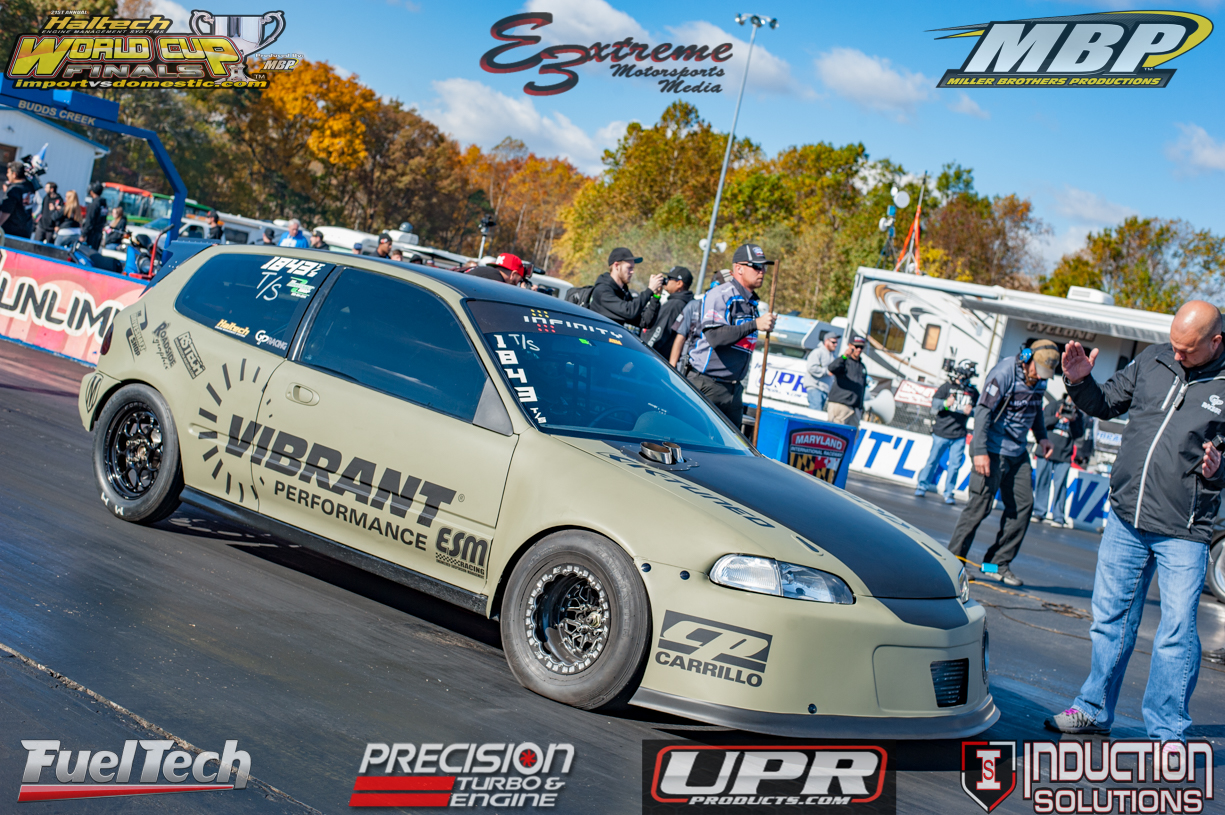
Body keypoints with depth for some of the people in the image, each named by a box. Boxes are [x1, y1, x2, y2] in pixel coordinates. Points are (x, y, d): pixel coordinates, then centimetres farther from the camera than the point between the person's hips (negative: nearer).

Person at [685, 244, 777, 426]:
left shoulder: (752, 302, 16)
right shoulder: (720, 295, -11)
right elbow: (715, 336, -25)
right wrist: (755, 324, -28)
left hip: (733, 389, 8)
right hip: (706, 385, -8)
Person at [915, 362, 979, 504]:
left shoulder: (973, 392, 8)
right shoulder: (947, 387, 0)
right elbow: (934, 402, -3)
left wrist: (971, 411, -6)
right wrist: (945, 403, -23)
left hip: (959, 435, 2)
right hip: (941, 432, -2)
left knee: (955, 464, 1)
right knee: (933, 460, 4)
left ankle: (949, 493, 11)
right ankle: (922, 486, 17)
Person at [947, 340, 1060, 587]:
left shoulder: (1039, 380, 6)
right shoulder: (1004, 372, -17)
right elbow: (983, 410, -20)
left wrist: (1041, 436, 10)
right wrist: (980, 451, -24)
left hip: (1018, 453, 8)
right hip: (993, 451, -8)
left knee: (1023, 504, 4)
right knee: (980, 506, -8)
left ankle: (997, 563, 11)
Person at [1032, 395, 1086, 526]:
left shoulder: (1079, 415, 11)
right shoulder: (1053, 406, 8)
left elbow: (1078, 433, 0)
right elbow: (1042, 422, -3)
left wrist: (1072, 421, -14)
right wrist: (1058, 417, -15)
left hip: (1064, 456, 0)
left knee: (1060, 485, -4)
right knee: (1042, 481, 2)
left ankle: (1057, 517, -2)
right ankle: (1039, 512, 9)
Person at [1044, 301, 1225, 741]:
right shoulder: (1151, 361, 3)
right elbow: (1107, 404, 16)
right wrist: (1081, 382, -2)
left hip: (1183, 533, -4)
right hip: (1126, 520, 4)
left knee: (1177, 631, -5)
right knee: (1110, 619, 13)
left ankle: (1167, 730, 9)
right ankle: (1094, 711, 28)